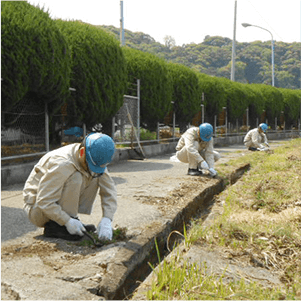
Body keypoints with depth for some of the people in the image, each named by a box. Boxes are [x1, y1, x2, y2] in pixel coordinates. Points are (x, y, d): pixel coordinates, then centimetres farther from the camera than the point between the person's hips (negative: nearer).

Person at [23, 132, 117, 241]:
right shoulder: (62, 164, -32)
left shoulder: (96, 160, -9)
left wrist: (106, 219, -23)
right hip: (37, 208, -7)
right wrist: (67, 221, -36)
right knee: (75, 178, -29)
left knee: (95, 177, -8)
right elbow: (44, 201, -32)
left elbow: (109, 191, -10)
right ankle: (54, 227, -21)